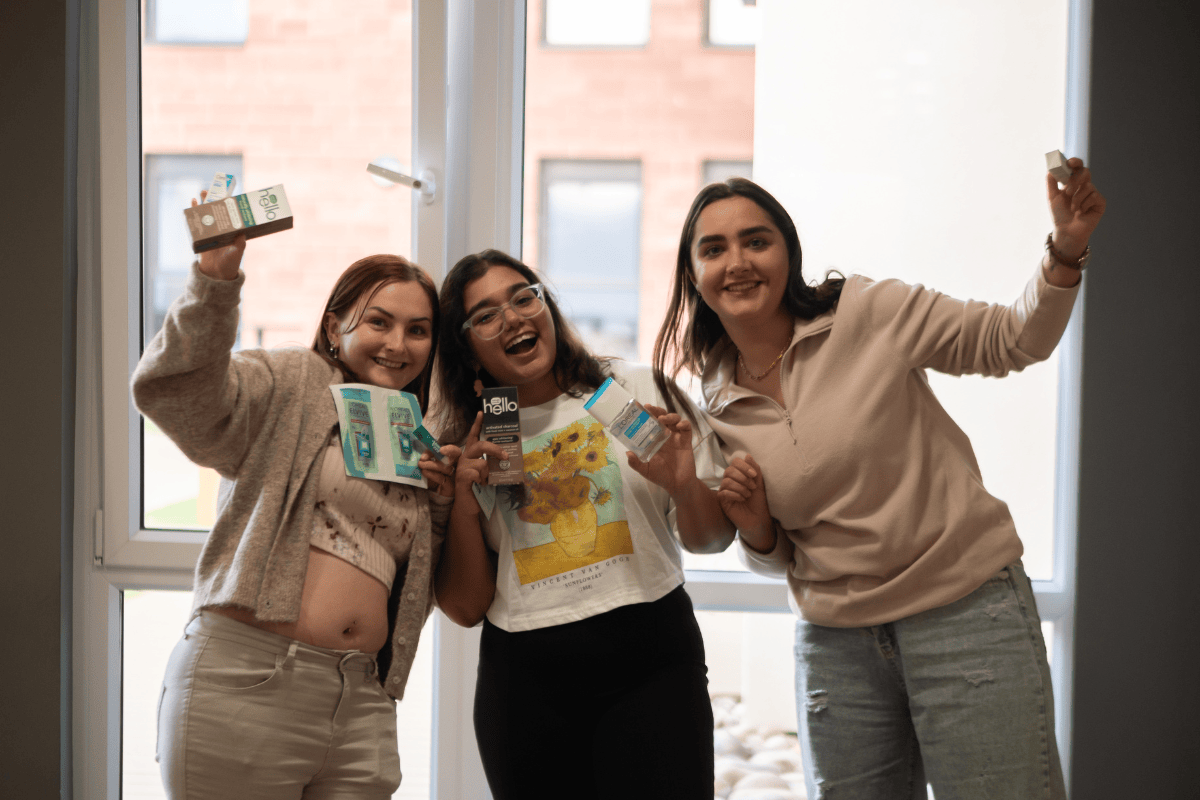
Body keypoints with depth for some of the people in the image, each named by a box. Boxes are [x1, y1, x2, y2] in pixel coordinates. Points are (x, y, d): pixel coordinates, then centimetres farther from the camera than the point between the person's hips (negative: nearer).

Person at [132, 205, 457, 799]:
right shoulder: (290, 387, 2)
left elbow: (422, 589, 21)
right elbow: (172, 389, -15)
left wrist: (454, 495, 7)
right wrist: (215, 281, -28)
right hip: (245, 682, -5)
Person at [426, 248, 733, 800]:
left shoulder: (635, 391, 4)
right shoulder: (462, 449, 6)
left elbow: (712, 541, 9)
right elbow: (465, 608, 5)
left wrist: (685, 486, -11)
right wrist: (464, 505, -8)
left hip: (650, 658, -1)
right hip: (525, 681, 1)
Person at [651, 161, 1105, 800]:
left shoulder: (871, 314, -7)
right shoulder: (717, 409, 4)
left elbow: (1011, 341, 1)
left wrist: (1066, 249, -15)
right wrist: (756, 529, -8)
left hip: (966, 608, -3)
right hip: (835, 639, 4)